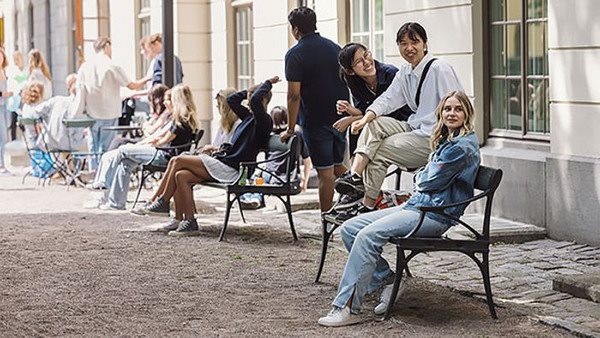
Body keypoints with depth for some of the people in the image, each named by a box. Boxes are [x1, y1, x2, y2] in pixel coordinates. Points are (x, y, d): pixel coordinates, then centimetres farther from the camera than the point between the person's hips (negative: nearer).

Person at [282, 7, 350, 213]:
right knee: (340, 168, 16)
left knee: (325, 173, -2)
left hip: (316, 121, -6)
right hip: (341, 117, 6)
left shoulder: (295, 54, -10)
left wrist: (290, 128, -10)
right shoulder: (334, 47, 10)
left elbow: (294, 95, -15)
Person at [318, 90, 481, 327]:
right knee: (349, 228, -1)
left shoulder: (464, 146, -11)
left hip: (435, 216, -10)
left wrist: (420, 177, 9)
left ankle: (347, 308, -26)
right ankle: (386, 280, 2)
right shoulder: (447, 141, 20)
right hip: (415, 205, 10)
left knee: (368, 235, -27)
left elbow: (431, 182, -10)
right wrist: (422, 179, 3)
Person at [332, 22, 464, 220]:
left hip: (435, 138, -8)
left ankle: (368, 204, -8)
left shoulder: (439, 70, -12)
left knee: (380, 151, -15)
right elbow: (388, 98, 4)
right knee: (375, 124, -12)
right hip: (415, 129, 8)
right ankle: (355, 175, -26)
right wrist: (366, 118, -14)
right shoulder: (405, 72, 13)